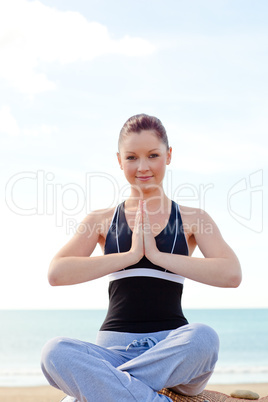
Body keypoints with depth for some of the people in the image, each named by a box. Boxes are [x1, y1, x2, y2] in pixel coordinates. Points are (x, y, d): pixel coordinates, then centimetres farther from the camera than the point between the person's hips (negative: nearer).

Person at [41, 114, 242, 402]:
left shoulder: (192, 220, 10)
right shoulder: (102, 221, 12)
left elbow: (232, 274, -7)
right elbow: (56, 273, -4)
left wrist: (158, 255, -8)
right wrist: (130, 255, -7)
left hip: (171, 350, 0)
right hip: (114, 350, 0)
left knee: (203, 336, -36)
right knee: (55, 351, -31)